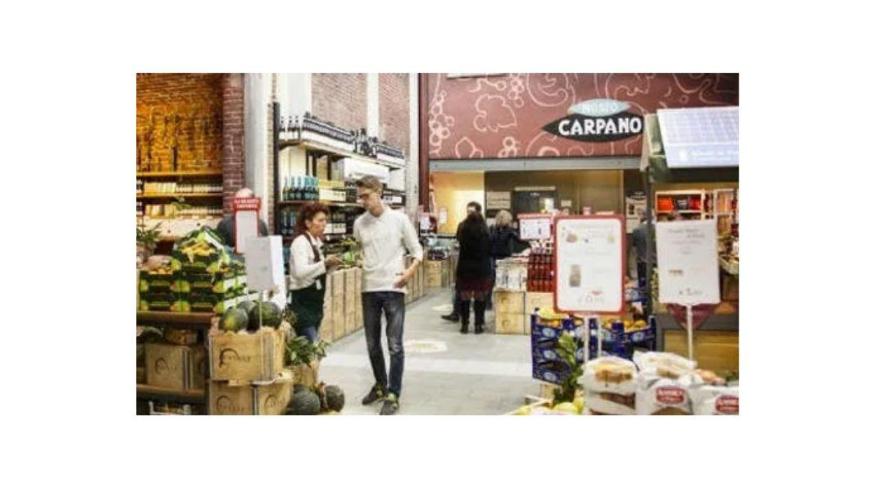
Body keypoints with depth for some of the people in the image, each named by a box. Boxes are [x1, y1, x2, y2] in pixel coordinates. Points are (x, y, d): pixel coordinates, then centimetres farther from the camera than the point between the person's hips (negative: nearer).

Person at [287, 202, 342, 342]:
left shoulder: (317, 241, 14)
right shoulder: (300, 242, -13)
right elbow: (300, 272, -27)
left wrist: (330, 265, 5)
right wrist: (325, 263, -31)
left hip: (315, 301, 9)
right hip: (303, 302, -9)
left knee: (313, 345, 10)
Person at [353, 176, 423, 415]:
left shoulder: (399, 219, -3)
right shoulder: (359, 223, 6)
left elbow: (417, 251, 1)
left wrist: (410, 271, -14)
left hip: (393, 289, -4)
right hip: (369, 290, 4)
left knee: (395, 345, -3)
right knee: (372, 344, 13)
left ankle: (393, 394, 6)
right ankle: (380, 385, 32)